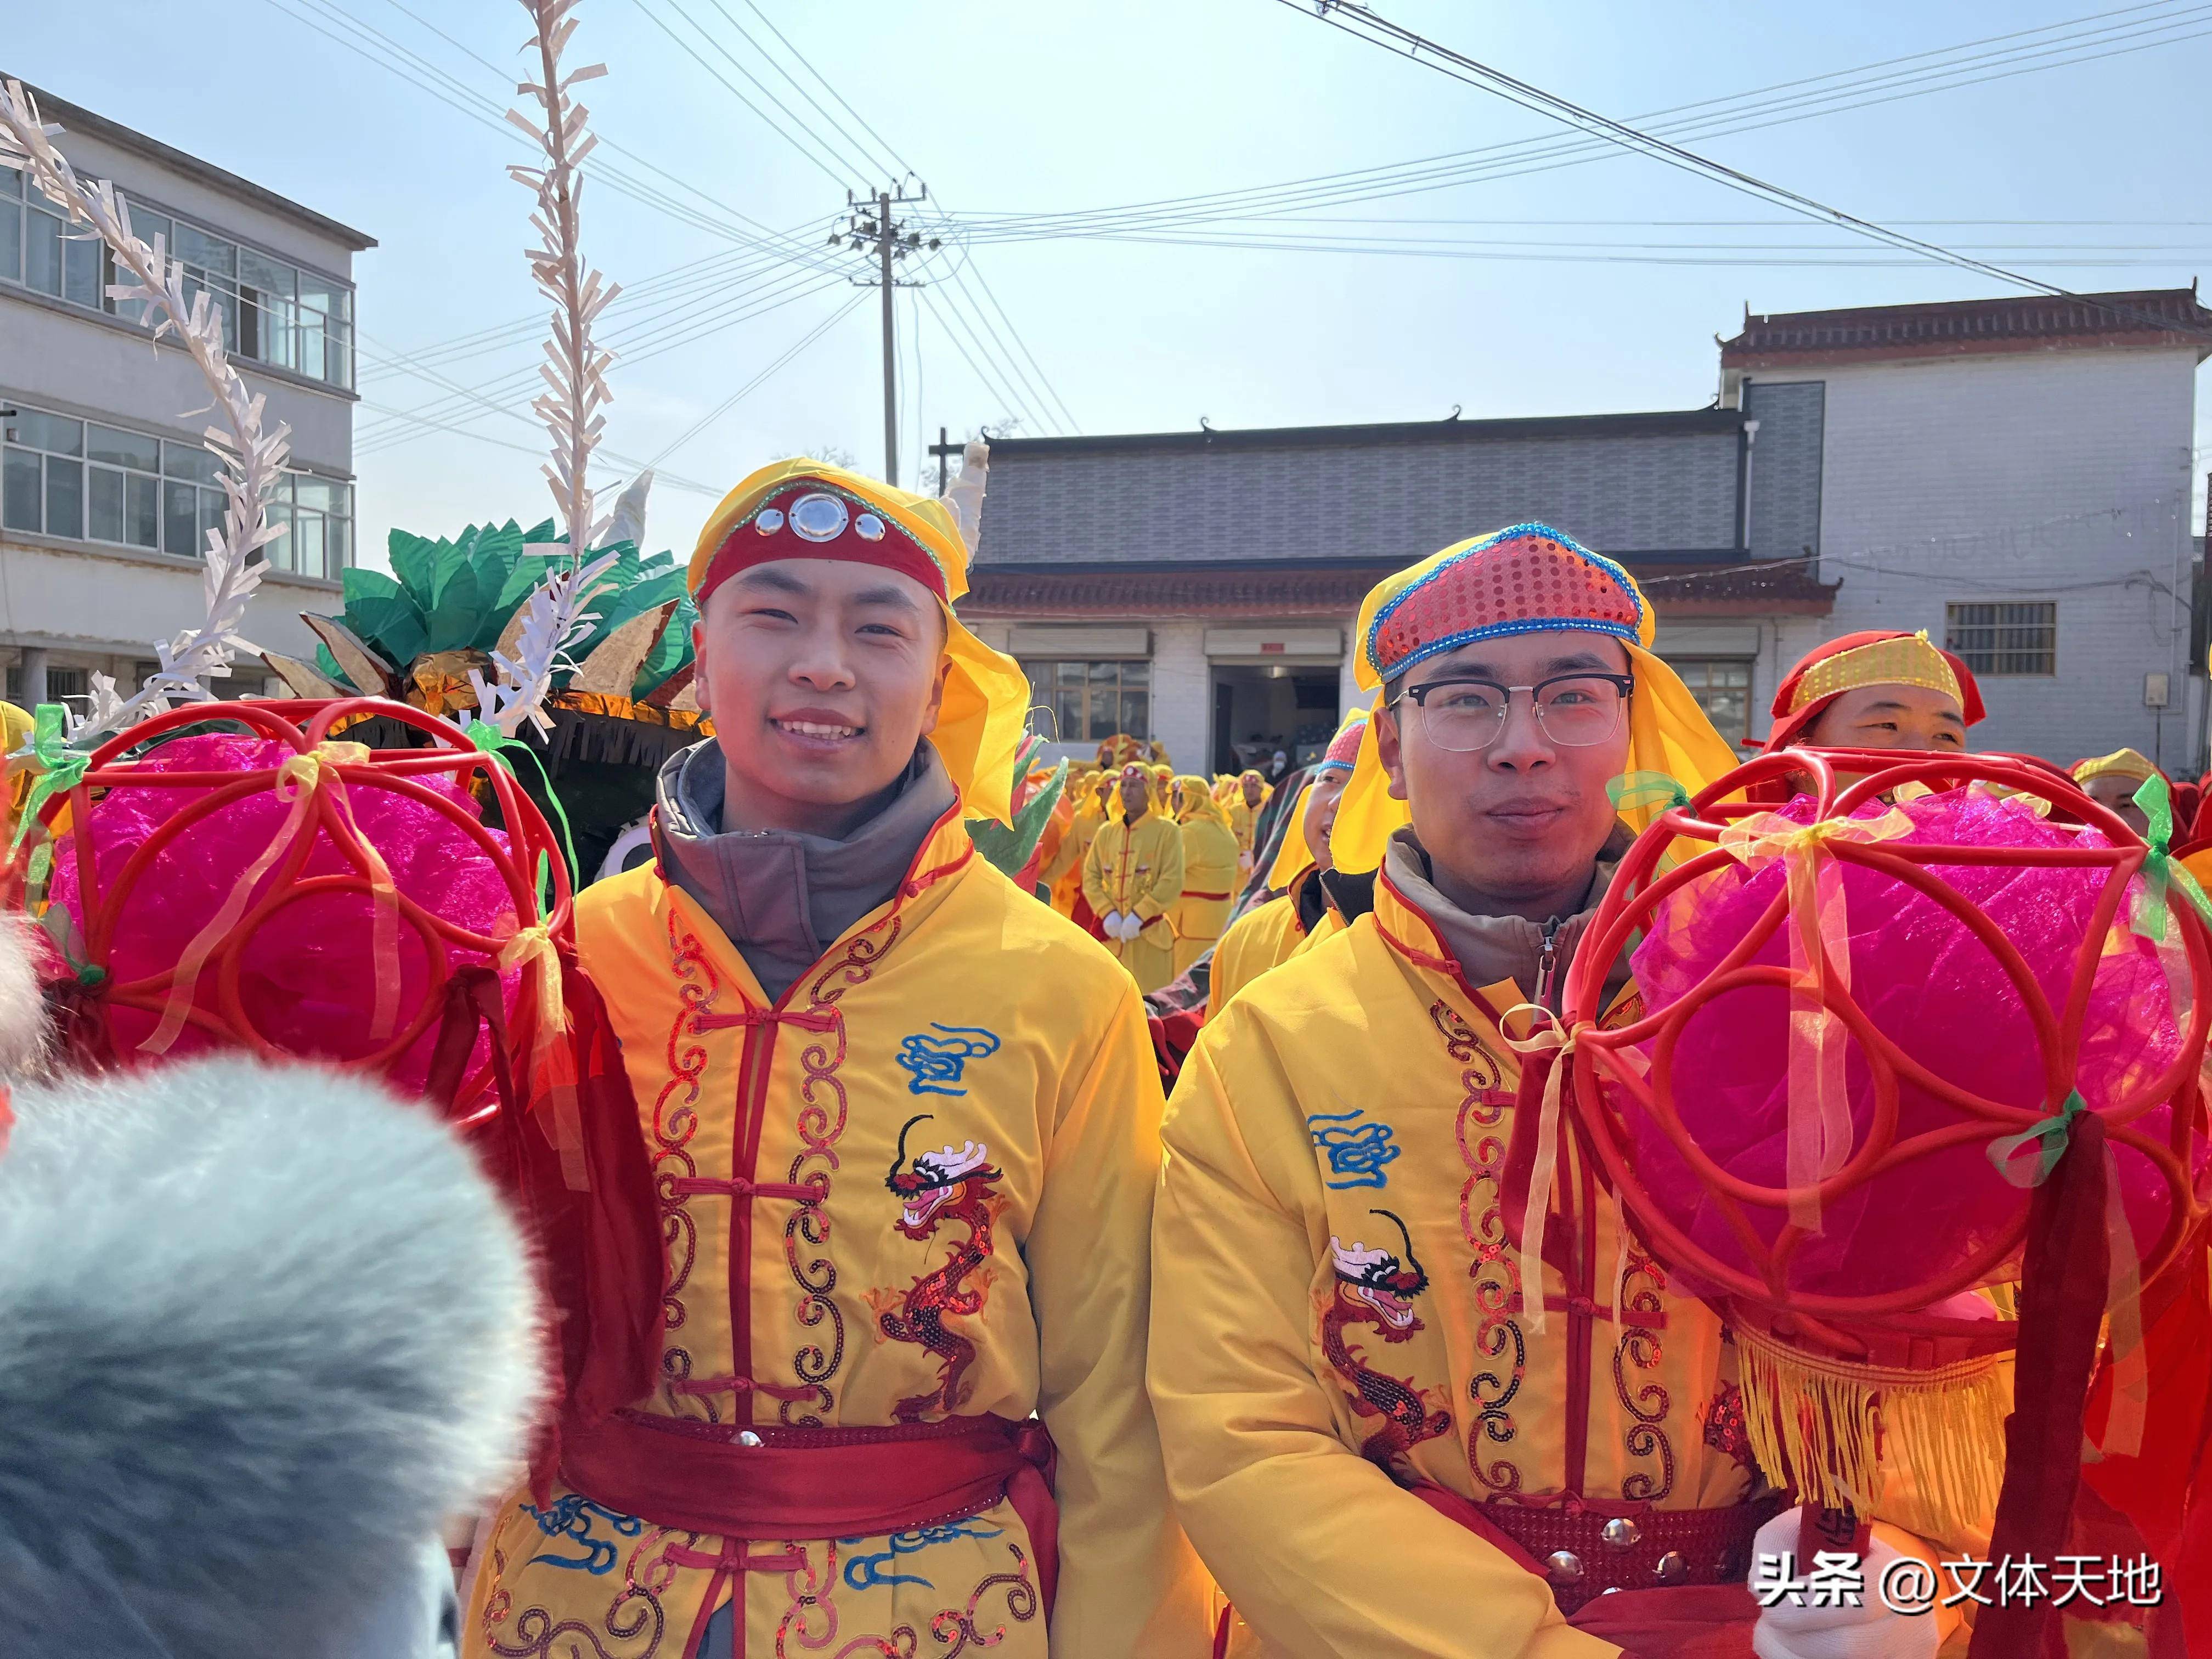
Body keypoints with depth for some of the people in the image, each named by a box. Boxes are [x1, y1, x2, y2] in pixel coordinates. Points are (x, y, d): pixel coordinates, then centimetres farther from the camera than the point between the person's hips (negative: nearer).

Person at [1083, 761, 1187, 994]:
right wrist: (1107, 913, -8)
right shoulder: (1106, 831, 9)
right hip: (1112, 934, 4)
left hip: (1150, 935, -4)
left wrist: (1139, 916, -16)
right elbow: (1091, 876, 7)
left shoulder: (1167, 830, -4)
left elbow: (1173, 882, -11)